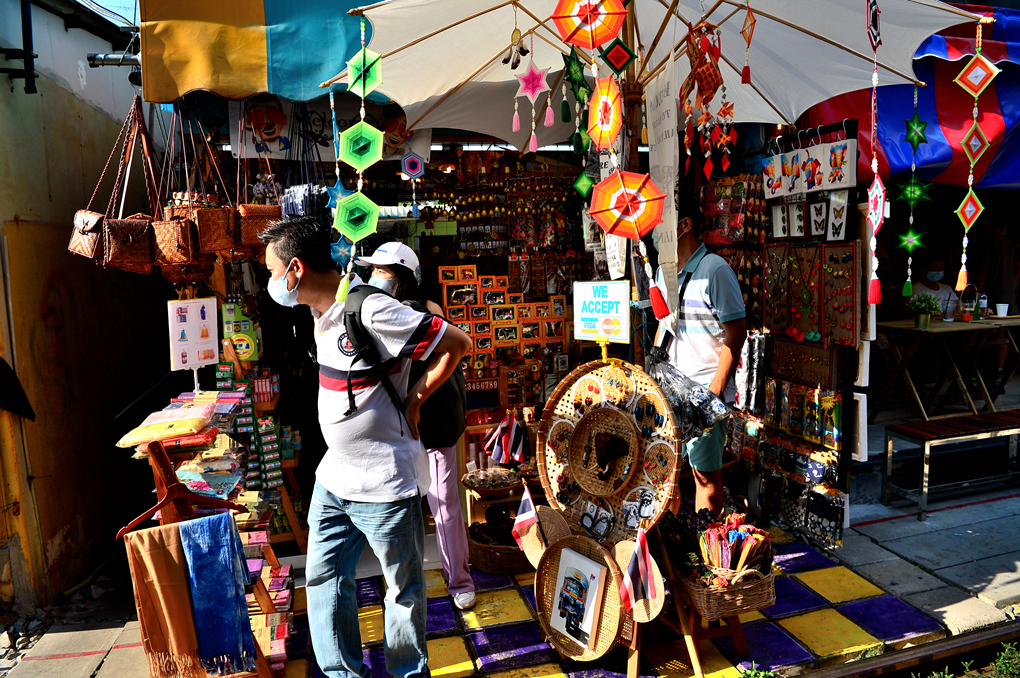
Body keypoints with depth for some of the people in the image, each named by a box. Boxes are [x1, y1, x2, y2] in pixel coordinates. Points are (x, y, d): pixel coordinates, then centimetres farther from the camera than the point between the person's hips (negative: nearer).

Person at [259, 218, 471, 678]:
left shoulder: (373, 312, -23)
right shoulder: (322, 310, 5)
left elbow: (456, 343, -20)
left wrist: (414, 398, -12)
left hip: (383, 482, -8)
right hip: (333, 476, 9)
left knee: (403, 589, 12)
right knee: (324, 578, 17)